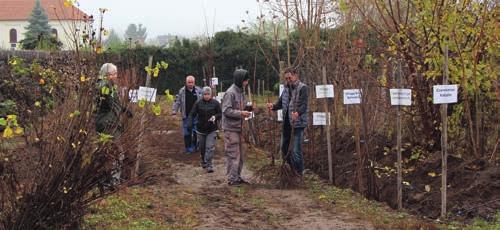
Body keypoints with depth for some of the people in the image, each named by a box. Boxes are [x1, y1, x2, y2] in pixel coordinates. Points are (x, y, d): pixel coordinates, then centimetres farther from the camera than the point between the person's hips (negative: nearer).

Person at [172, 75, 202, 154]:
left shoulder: (199, 90, 3)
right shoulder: (182, 91, 1)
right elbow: (177, 102, 4)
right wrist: (174, 111, -6)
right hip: (186, 116, 0)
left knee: (196, 132, 2)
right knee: (187, 133, 3)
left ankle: (194, 147, 18)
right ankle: (188, 148, 13)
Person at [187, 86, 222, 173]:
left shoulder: (215, 103, -3)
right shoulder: (198, 103, 0)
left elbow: (220, 114, 1)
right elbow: (192, 114, -2)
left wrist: (215, 117, -21)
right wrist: (190, 123, -19)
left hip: (211, 130, -2)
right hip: (201, 129, 2)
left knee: (210, 147, -11)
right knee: (202, 147, 14)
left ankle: (209, 165, -9)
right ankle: (203, 161, 36)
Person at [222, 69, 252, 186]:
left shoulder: (240, 92, 14)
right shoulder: (230, 93, -15)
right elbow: (226, 110, -20)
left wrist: (245, 111, 7)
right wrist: (241, 113, -22)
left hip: (238, 128, 9)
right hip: (231, 128, -9)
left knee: (239, 154, 14)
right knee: (233, 154, -6)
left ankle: (237, 177, 22)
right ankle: (232, 179, -1)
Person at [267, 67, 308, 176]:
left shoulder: (303, 88, -11)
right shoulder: (286, 88, 12)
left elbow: (304, 105, -21)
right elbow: (281, 103, 12)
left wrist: (298, 113, -41)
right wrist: (273, 106, -10)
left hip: (298, 123, -8)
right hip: (286, 122, 8)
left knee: (297, 151, -7)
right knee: (284, 148, 17)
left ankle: (299, 174, 6)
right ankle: (291, 167, 38)